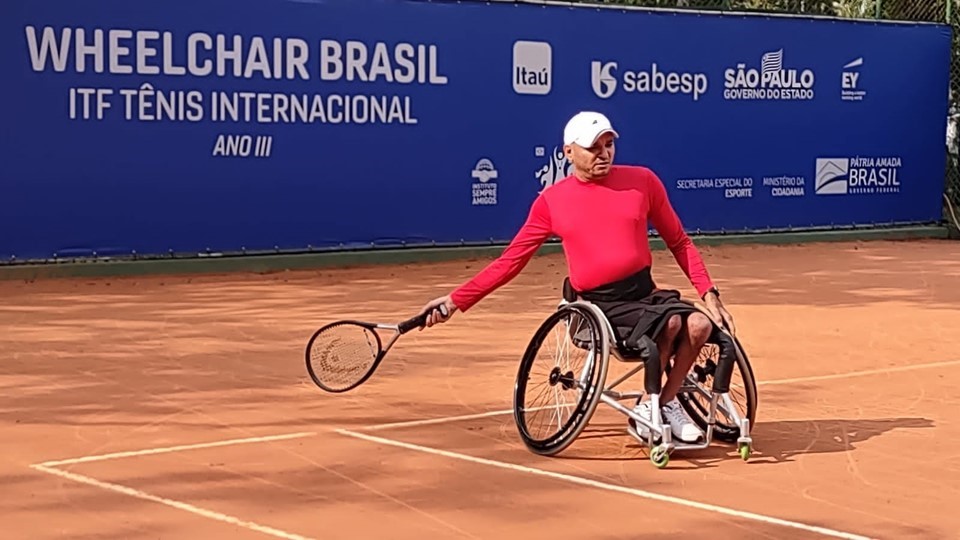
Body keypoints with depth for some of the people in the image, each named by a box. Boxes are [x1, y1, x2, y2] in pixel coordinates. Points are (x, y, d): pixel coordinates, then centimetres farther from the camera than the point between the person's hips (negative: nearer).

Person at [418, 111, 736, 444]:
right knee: (670, 320, -29)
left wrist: (709, 293, 2)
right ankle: (647, 412, -8)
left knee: (699, 324, -24)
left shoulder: (642, 181, 4)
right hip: (598, 305, -3)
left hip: (645, 293, 3)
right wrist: (455, 300, -1)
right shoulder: (551, 201, 1)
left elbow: (679, 243, 12)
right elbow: (510, 261, 6)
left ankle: (667, 403, -1)